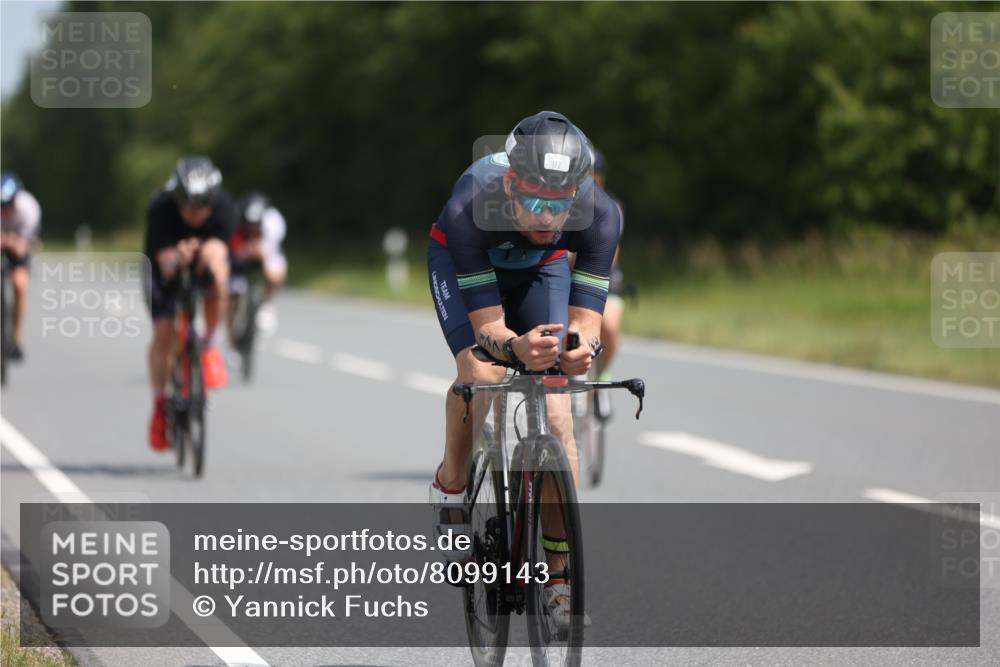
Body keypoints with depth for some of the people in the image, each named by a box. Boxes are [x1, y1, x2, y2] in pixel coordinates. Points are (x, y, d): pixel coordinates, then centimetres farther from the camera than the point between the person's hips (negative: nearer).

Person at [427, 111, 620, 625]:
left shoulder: (599, 215, -36)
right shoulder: (468, 210, -42)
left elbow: (586, 317, -35)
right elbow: (486, 324, -39)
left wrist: (580, 348, -58)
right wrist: (516, 347, -62)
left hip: (542, 268, 2)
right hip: (462, 262, -2)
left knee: (555, 410, -13)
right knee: (481, 373, -30)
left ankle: (560, 575, -4)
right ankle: (451, 486, 0)